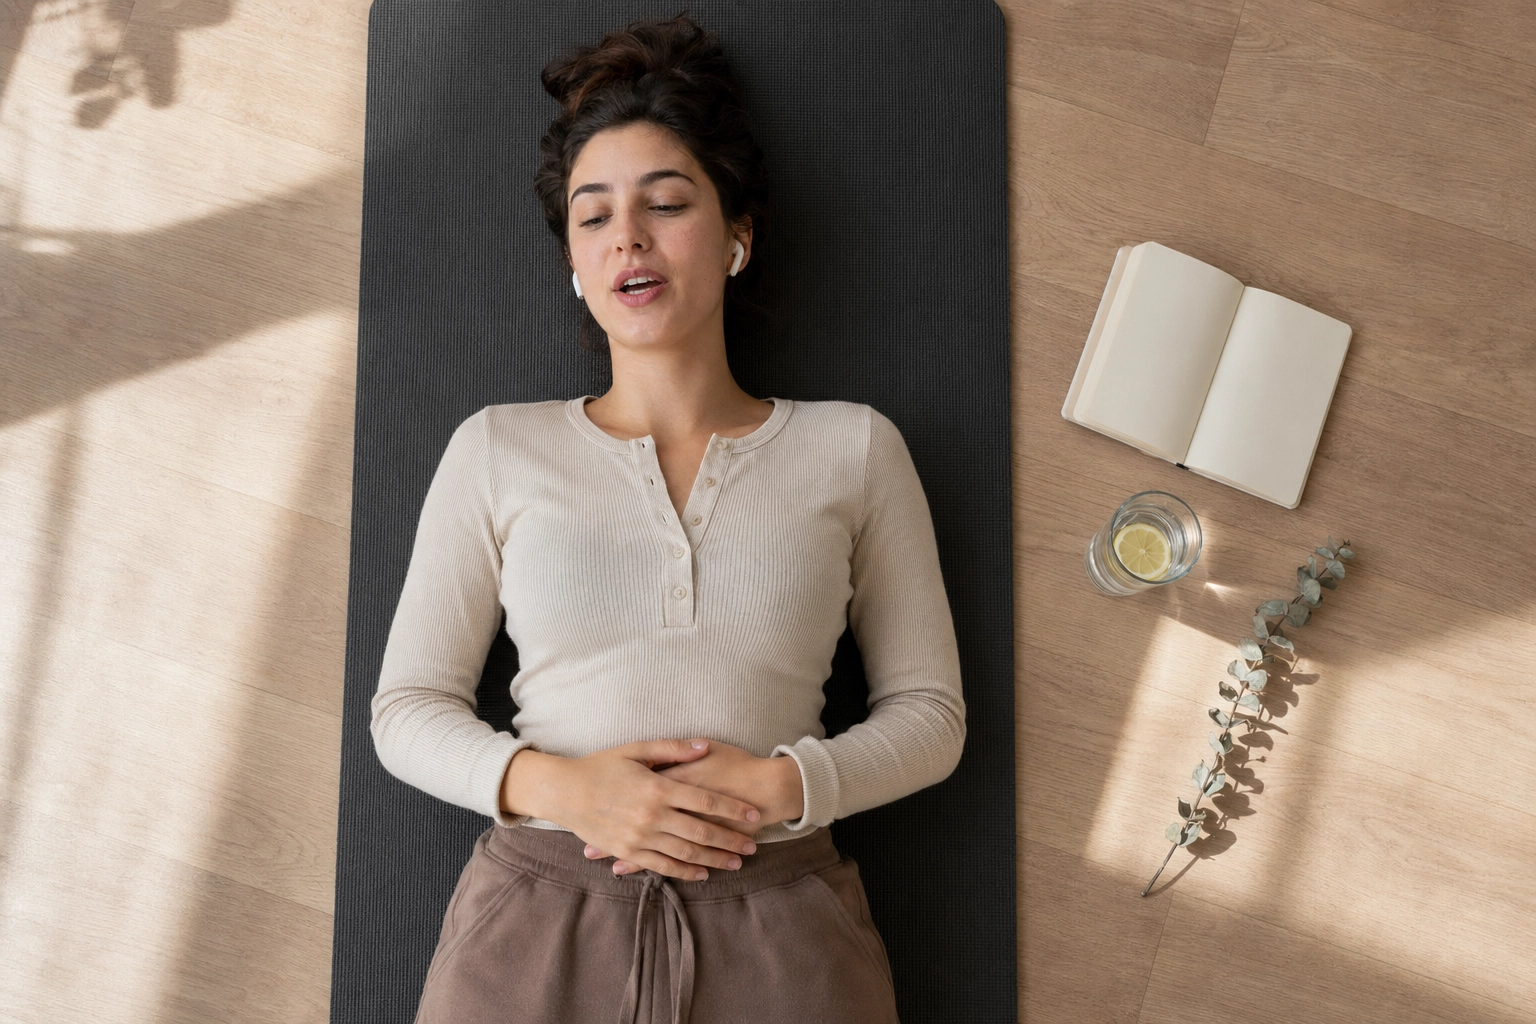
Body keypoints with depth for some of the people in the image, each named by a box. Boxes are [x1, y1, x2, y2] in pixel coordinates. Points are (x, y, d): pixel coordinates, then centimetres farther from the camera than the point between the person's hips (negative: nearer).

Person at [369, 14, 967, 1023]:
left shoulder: (854, 447, 4)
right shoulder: (497, 448, 5)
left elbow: (930, 712, 5)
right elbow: (407, 708, 5)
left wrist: (781, 784, -13)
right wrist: (556, 785, -13)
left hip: (778, 923, 0)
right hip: (537, 911, 1)